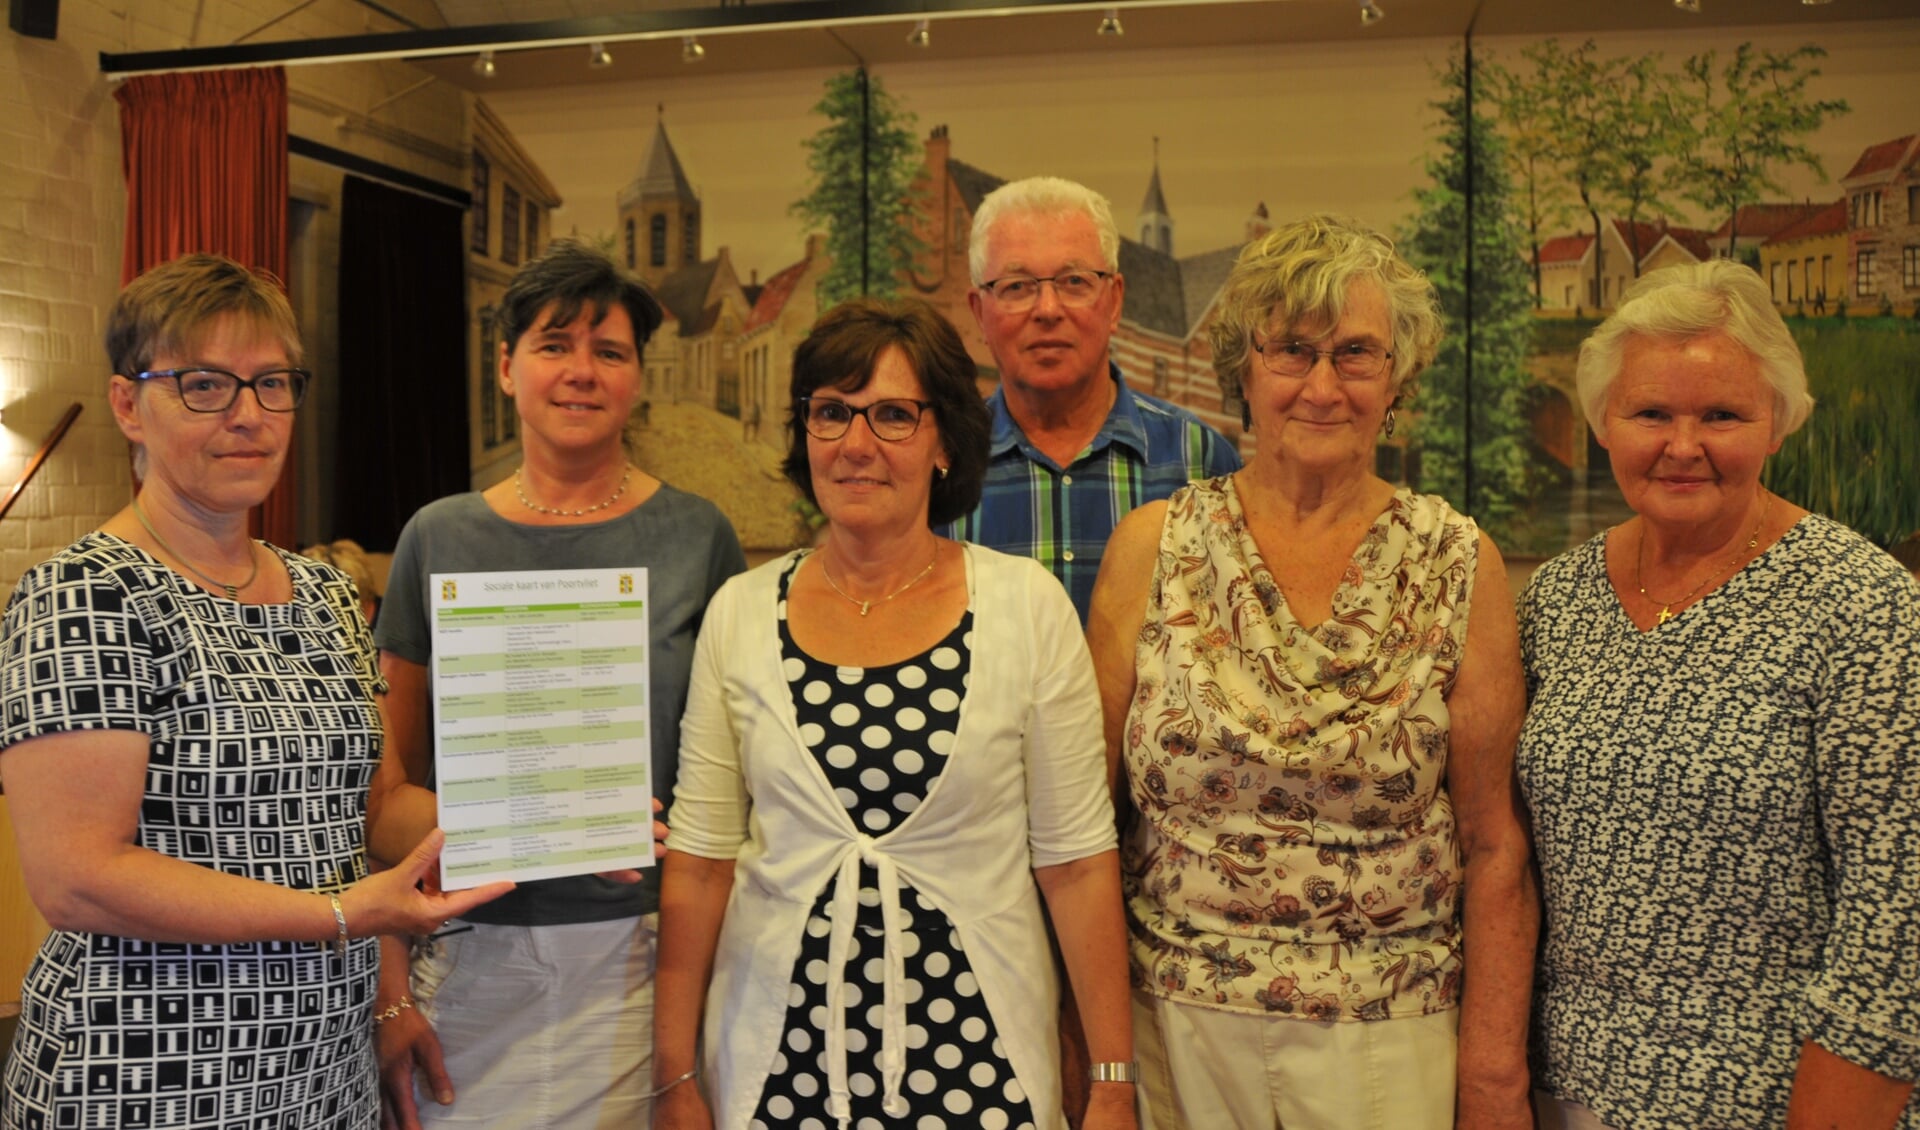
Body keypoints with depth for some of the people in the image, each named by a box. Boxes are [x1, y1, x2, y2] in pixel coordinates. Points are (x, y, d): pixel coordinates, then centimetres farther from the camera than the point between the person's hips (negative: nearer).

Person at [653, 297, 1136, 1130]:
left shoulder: (1027, 603, -7)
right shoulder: (740, 613, -2)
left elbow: (1075, 860, -5)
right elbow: (699, 860, 2)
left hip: (975, 1058, -1)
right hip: (782, 1053, 2)